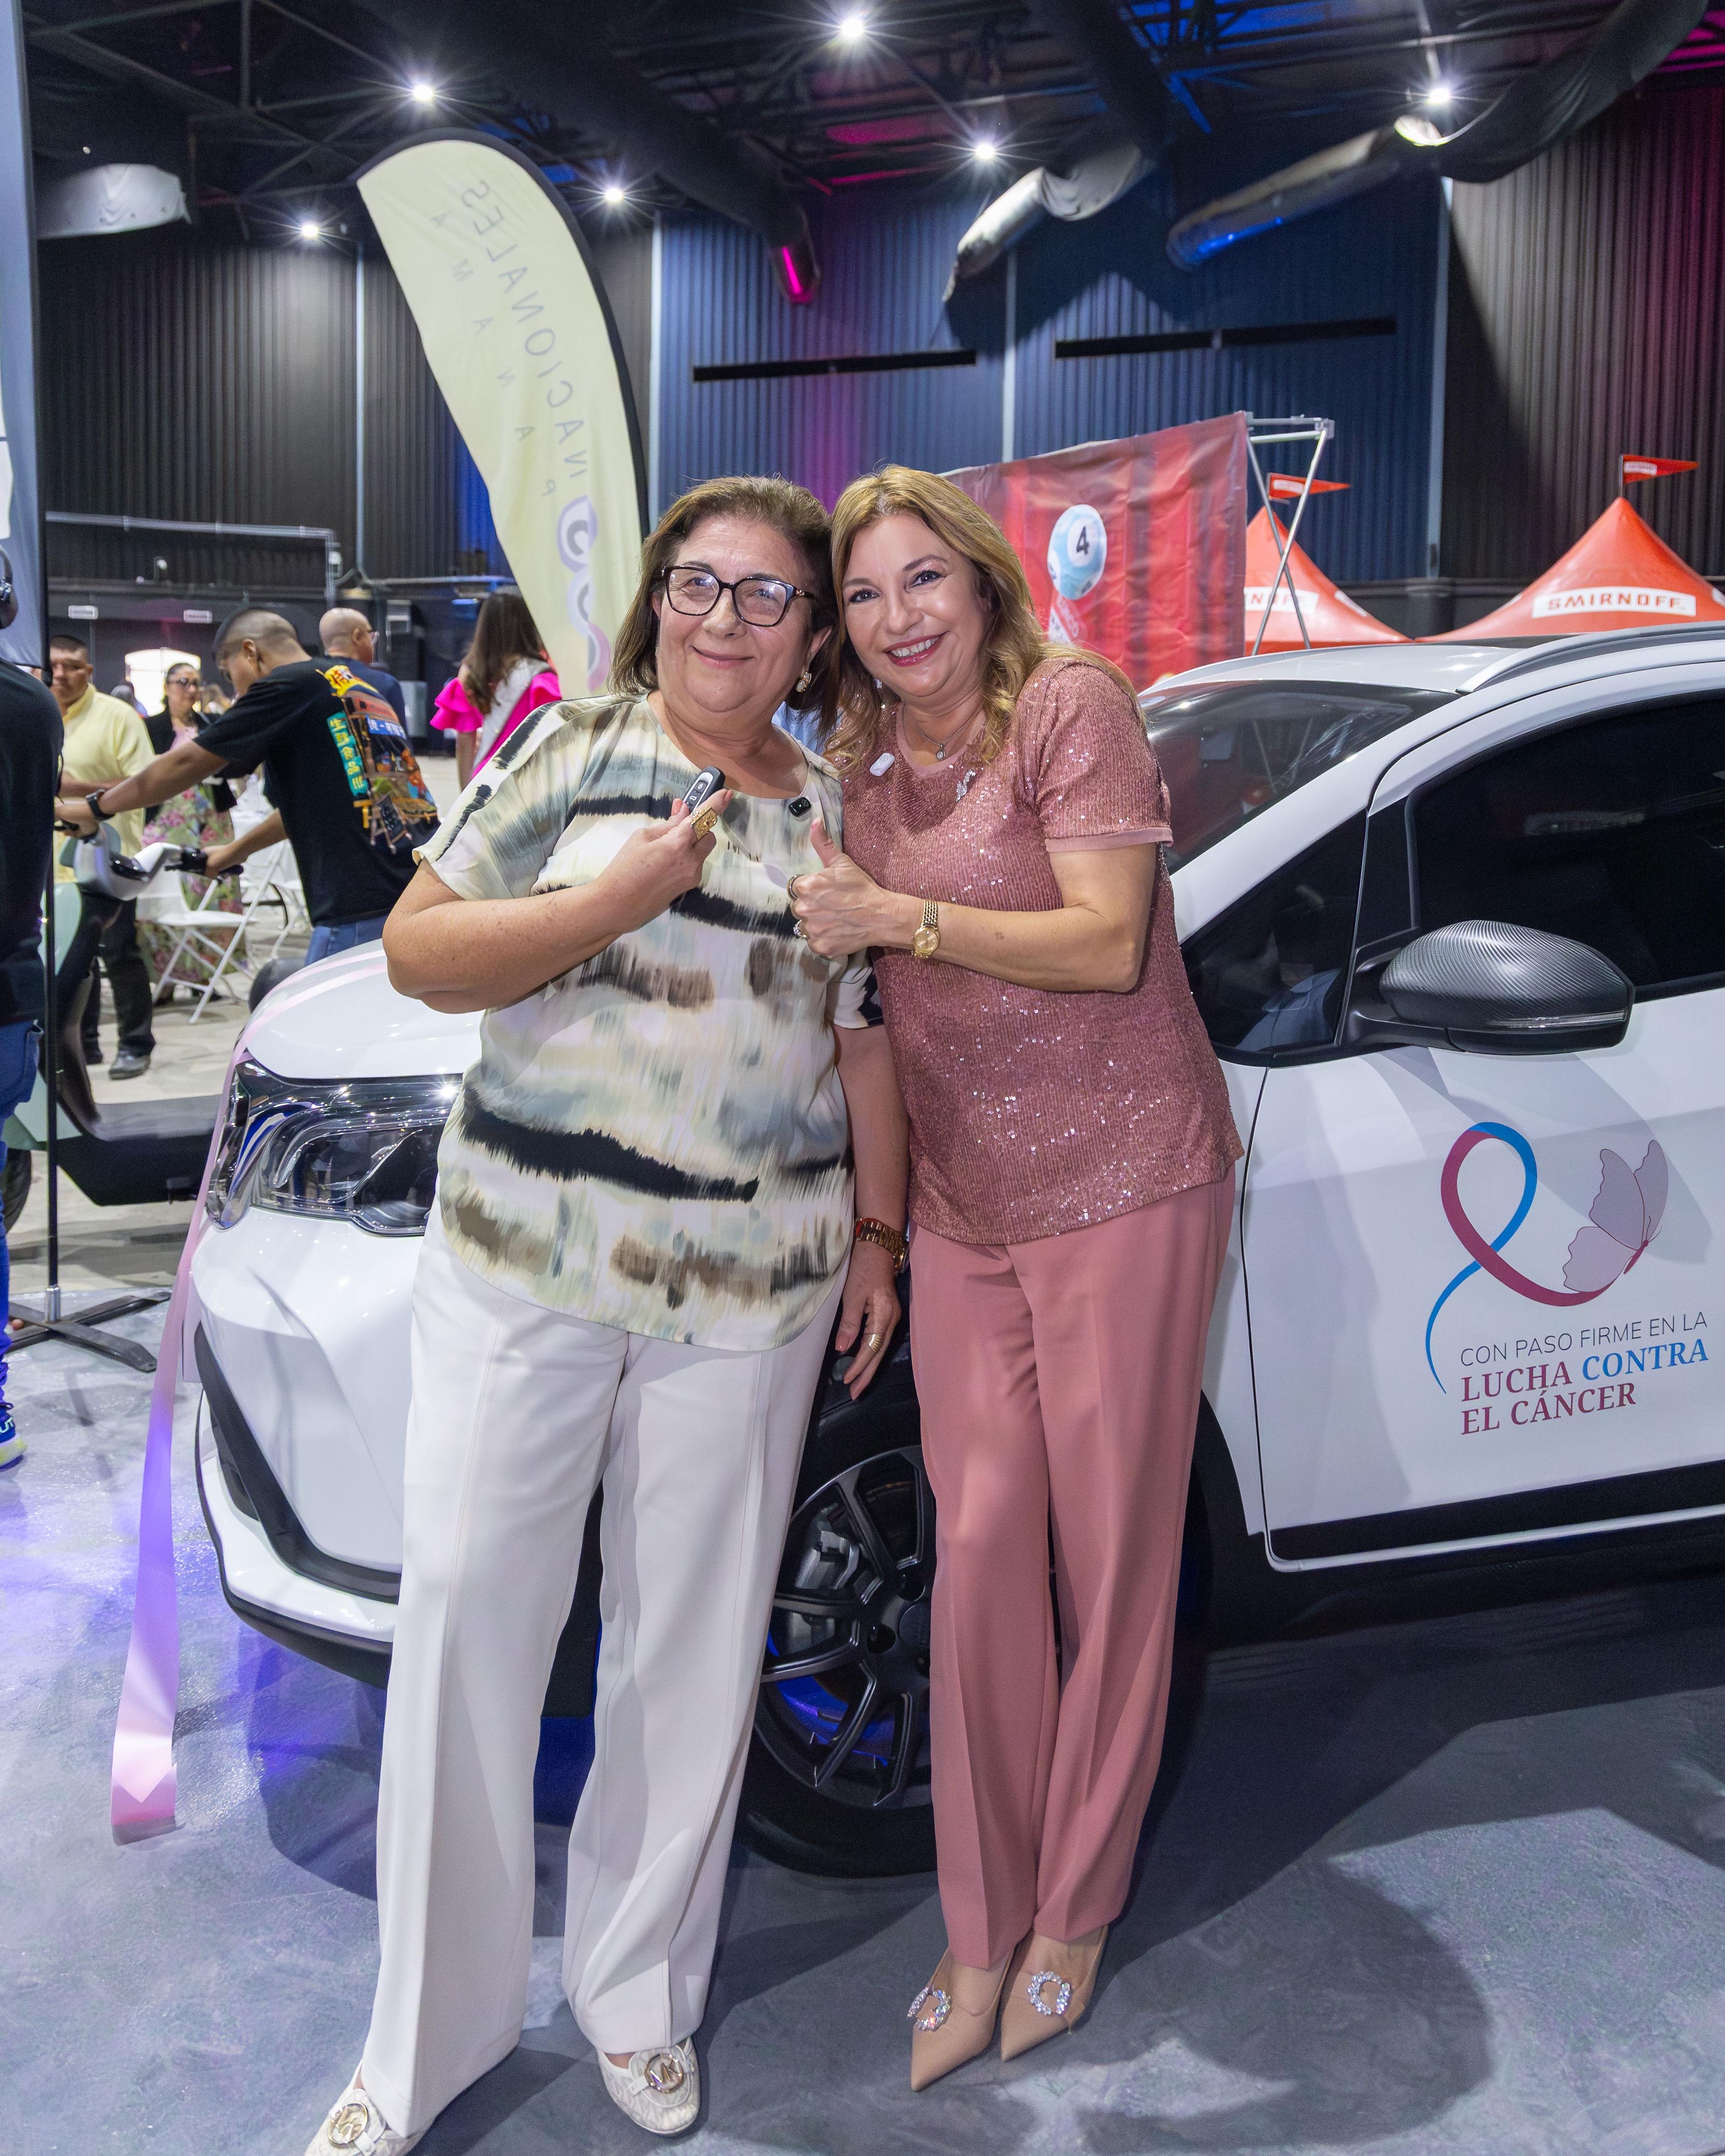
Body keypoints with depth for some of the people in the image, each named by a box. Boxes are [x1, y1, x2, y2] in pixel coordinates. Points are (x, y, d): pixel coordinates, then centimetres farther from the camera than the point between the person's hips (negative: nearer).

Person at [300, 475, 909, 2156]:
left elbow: (864, 1041, 15)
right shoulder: (575, 754, 3)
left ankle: (637, 1992, 30)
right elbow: (417, 950, -2)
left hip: (750, 1292, 2)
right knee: (468, 1612, 0)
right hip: (522, 1265, -1)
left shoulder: (835, 815, 10)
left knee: (695, 1639, 8)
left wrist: (877, 1235, 12)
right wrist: (616, 899, -15)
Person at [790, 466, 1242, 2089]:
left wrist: (898, 917, -22)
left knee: (1113, 1554, 4)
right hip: (960, 1209, 5)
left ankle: (1073, 1915, 23)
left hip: (1121, 1188, -5)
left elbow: (1107, 944, -17)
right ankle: (982, 1939, 19)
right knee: (980, 1553, 6)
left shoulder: (1070, 707, -9)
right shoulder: (863, 766, 10)